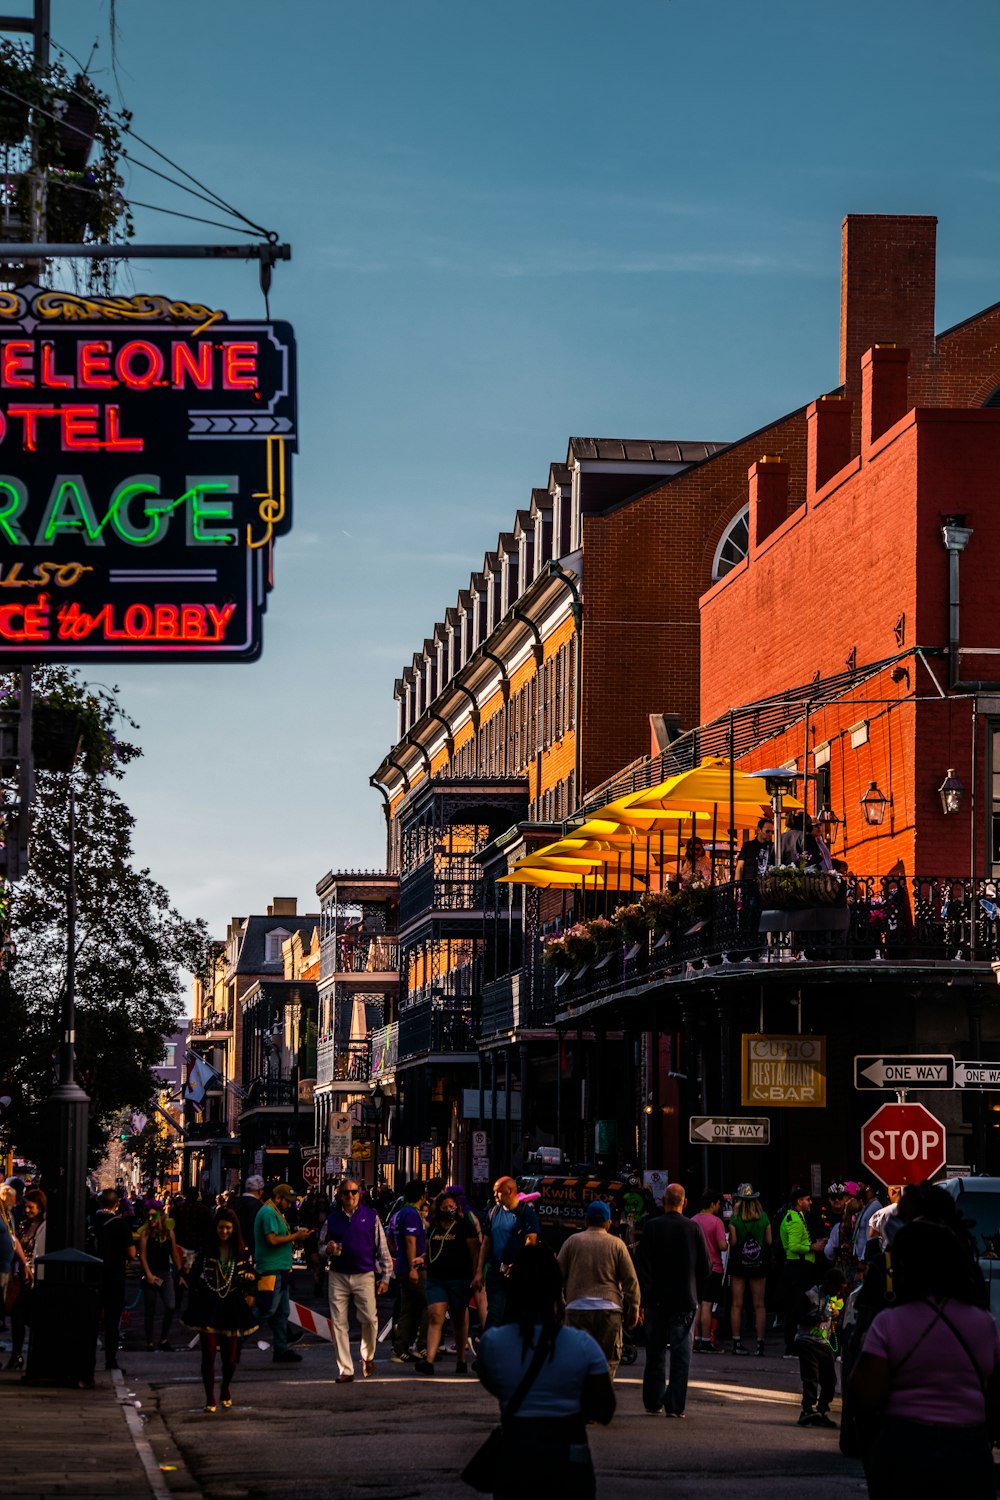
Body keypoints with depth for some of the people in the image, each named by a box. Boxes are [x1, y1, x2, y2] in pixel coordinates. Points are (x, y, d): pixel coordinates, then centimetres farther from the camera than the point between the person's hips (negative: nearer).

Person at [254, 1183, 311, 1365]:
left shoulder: (276, 1213, 20)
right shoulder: (268, 1212, -13)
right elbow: (272, 1240, -22)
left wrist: (295, 1236, 8)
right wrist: (295, 1236, -13)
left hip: (280, 1269, 11)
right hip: (270, 1270, -11)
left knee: (282, 1312, 10)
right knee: (268, 1309, -11)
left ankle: (281, 1350, 13)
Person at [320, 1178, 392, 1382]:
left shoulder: (371, 1217, 4)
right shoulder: (332, 1219, 10)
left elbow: (382, 1248, 6)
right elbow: (321, 1248, 19)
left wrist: (385, 1277, 2)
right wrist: (327, 1249, -5)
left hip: (364, 1275, -2)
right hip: (338, 1276, 2)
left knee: (369, 1318, -11)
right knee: (339, 1323, 0)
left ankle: (368, 1356, 17)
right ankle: (345, 1370, 6)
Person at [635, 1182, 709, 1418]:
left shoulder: (652, 1227, -6)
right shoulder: (694, 1229, -3)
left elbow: (642, 1266, -6)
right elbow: (704, 1267, 3)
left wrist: (642, 1300, -2)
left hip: (657, 1300, 0)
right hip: (685, 1300, 0)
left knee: (655, 1353, 10)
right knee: (681, 1354, 2)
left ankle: (653, 1403, 14)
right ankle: (675, 1405, -1)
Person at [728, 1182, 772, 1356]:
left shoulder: (735, 1218, -7)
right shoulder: (764, 1217, -1)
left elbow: (732, 1242, -9)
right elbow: (769, 1241, 3)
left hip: (739, 1263, -1)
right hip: (759, 1264, 1)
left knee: (737, 1304, 5)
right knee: (759, 1305, 4)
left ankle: (737, 1342, 4)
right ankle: (760, 1343, 1)